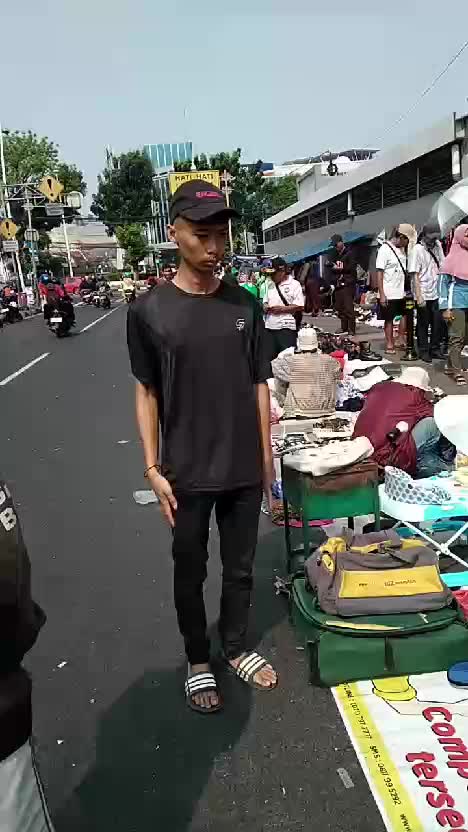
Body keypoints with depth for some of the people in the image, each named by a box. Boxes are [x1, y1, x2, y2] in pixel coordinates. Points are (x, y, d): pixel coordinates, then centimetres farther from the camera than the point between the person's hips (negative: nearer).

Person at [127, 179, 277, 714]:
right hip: (187, 473, -2)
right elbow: (147, 394, -2)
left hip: (244, 469, 2)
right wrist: (153, 468, -5)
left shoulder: (245, 306, 0)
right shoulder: (149, 310, -7)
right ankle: (197, 661, 37)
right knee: (190, 571, 15)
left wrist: (267, 456, 5)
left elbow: (259, 386, 5)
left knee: (240, 567, 17)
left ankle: (235, 649, 41)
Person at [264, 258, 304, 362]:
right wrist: (265, 307, 3)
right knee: (270, 357, 7)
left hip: (286, 327, -6)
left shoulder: (294, 284, -2)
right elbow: (266, 301, 27)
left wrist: (281, 309, -14)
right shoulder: (271, 285, 18)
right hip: (270, 326, 6)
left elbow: (300, 306, -9)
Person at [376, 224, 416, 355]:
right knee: (389, 319, 3)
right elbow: (379, 272, -15)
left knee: (405, 315, 13)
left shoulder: (402, 249, 8)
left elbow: (404, 269, 14)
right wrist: (381, 294, -18)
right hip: (389, 294, -7)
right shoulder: (385, 249, -13)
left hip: (402, 292, 7)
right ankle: (389, 345, 13)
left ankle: (402, 340, 26)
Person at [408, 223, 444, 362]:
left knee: (437, 322, 7)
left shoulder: (438, 246, 8)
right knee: (423, 324, 4)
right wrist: (419, 296, -16)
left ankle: (435, 349, 21)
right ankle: (423, 351, 16)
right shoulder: (417, 250, -9)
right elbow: (415, 275, -12)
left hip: (435, 293, 5)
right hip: (423, 295, -5)